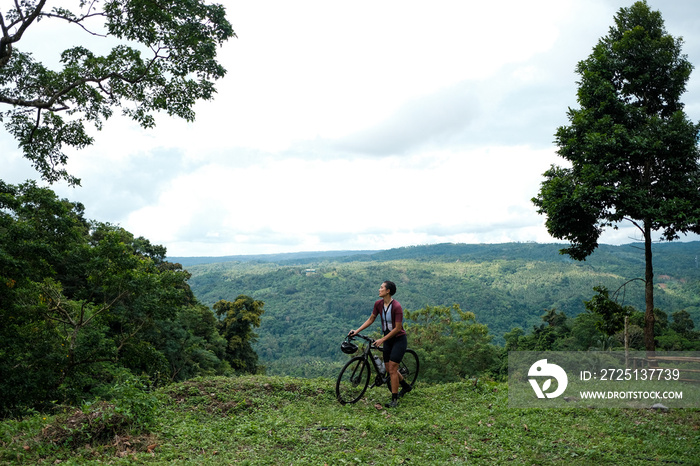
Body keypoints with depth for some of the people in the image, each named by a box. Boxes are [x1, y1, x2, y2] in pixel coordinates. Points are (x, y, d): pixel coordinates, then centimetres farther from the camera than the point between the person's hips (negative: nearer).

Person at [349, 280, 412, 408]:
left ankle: (394, 400, -3)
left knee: (392, 368, -12)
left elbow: (397, 328, -21)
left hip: (399, 339, -7)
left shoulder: (396, 306, -24)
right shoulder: (378, 304, -4)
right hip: (387, 340, 7)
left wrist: (382, 340, -19)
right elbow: (371, 319, 8)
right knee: (388, 368, 12)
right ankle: (406, 386, 37)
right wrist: (357, 331, 1)